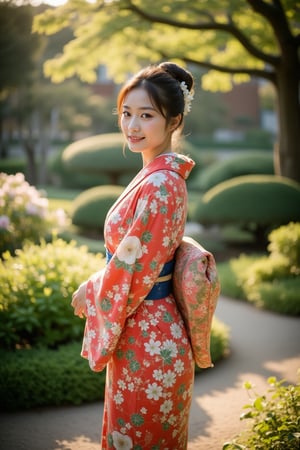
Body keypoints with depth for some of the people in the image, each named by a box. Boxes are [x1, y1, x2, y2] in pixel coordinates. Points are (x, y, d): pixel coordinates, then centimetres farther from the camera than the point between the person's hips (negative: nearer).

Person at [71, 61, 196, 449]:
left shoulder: (160, 185, -23)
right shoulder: (163, 175, 7)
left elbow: (134, 268, -21)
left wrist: (88, 295, -5)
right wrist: (94, 288, 9)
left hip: (146, 340, -9)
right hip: (142, 333, 9)